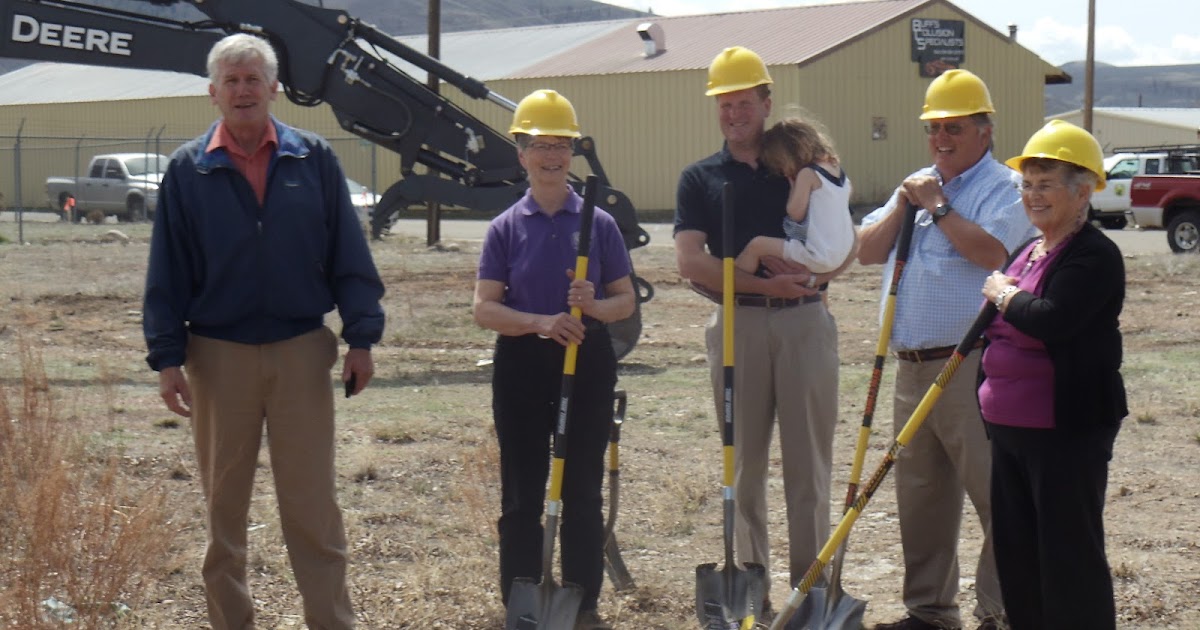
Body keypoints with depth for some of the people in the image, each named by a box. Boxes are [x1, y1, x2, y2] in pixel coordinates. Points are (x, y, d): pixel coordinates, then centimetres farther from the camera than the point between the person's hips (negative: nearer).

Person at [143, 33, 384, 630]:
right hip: (218, 353, 1)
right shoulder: (188, 170, 3)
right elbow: (167, 272, 4)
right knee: (223, 502, 10)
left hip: (301, 351, -1)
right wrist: (167, 357, -2)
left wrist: (360, 337, -2)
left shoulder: (314, 159, 3)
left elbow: (349, 256, 4)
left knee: (312, 502, -1)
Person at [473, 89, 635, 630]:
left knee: (583, 490, 6)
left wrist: (593, 305, -17)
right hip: (522, 364, 0)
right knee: (521, 494, 3)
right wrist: (541, 323, -19)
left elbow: (626, 300, 5)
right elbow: (485, 309, -3)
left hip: (587, 362, 0)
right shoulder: (506, 228, 2)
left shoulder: (599, 224, 2)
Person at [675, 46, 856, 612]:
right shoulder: (700, 178, 8)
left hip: (804, 320, 0)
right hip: (737, 325, 0)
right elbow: (690, 262, -5)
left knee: (809, 462, 0)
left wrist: (809, 274, -13)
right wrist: (762, 282, -15)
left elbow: (846, 245, 7)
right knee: (744, 464, 4)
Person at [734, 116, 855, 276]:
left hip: (818, 257, -9)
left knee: (756, 245, -7)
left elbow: (795, 212, -16)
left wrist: (794, 185, 1)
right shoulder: (839, 172, 13)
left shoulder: (807, 174, -11)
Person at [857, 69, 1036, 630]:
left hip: (971, 367, -8)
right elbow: (867, 251, 14)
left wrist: (937, 206, -12)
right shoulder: (917, 185, 20)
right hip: (912, 367, 8)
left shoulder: (1003, 188, -4)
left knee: (993, 494, -6)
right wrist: (902, 206, -1)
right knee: (919, 494, 13)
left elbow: (990, 252, -22)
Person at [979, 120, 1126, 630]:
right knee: (1015, 548, 16)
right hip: (1009, 426, 10)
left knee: (1069, 552, -4)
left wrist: (1003, 295, -14)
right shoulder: (1027, 251, 14)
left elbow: (1051, 320, -30)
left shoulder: (1095, 256, -15)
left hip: (1068, 430, -10)